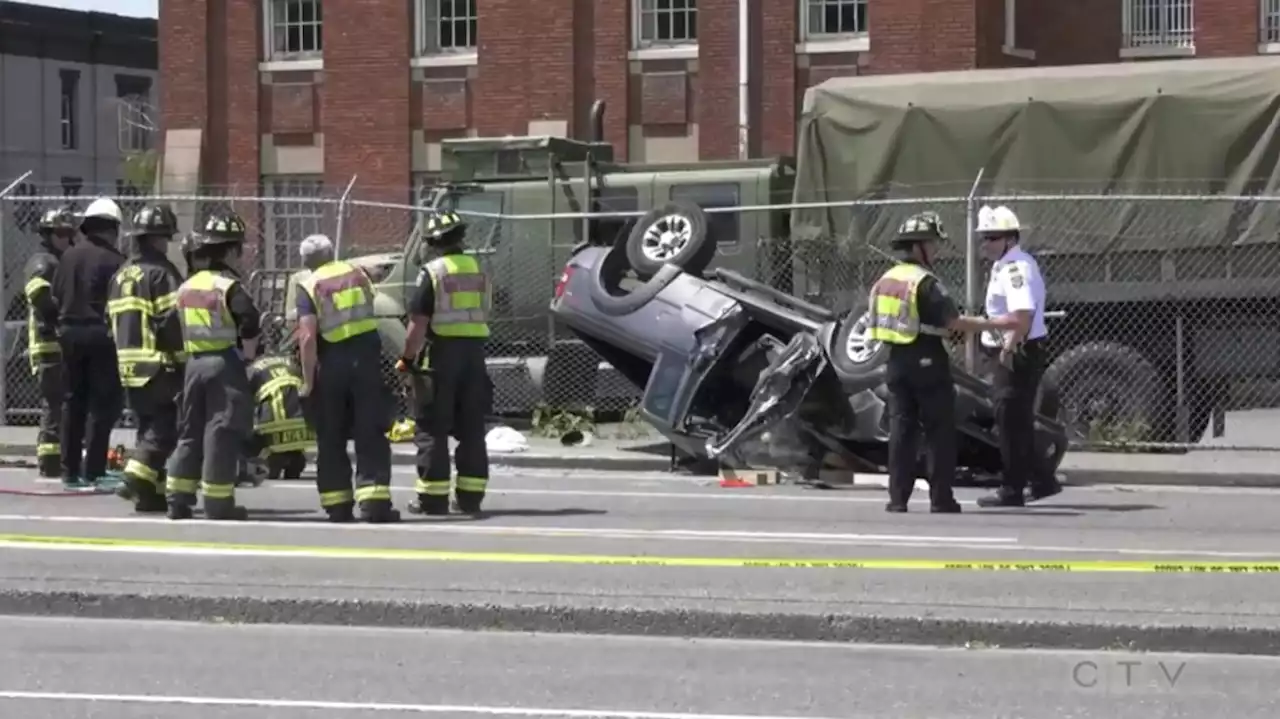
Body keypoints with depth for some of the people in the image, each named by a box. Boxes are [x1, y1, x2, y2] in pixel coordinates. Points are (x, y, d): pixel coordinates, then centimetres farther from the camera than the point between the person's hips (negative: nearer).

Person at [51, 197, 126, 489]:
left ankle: (70, 469, 16)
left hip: (69, 332, 6)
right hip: (100, 334, -6)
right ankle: (93, 470, -5)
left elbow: (55, 297, 9)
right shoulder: (114, 261, -11)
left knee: (74, 400, 14)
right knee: (103, 402, -1)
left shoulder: (69, 257, 6)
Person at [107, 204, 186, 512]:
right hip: (159, 366, -8)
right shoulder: (161, 272, -11)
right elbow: (173, 320, -18)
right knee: (165, 427, -7)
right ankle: (138, 479, -20)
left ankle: (152, 491, 11)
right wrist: (183, 359, -12)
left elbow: (114, 320, 20)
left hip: (129, 366, 8)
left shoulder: (121, 274, 16)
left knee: (149, 426, 14)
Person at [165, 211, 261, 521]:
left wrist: (187, 355, 18)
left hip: (194, 364, 7)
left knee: (191, 430, 14)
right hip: (224, 364, -7)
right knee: (223, 433, -3)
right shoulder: (229, 287, -11)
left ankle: (178, 499, 13)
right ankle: (218, 503, -3)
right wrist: (248, 353, -10)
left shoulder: (186, 287, 12)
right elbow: (249, 322, -24)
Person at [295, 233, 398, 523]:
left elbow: (307, 337, -15)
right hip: (366, 358, 2)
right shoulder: (357, 273, 7)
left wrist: (308, 379, -10)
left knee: (331, 439, 10)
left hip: (331, 364, -2)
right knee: (371, 435, 1)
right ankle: (375, 501, -9)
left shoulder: (309, 286, -6)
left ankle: (338, 505, 10)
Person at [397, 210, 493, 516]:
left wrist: (407, 358, -5)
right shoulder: (478, 271, 9)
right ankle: (470, 496, 12)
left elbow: (418, 322, -14)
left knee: (432, 428, 0)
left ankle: (433, 498, -1)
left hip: (441, 353, -6)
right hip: (474, 352, 6)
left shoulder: (433, 272, -10)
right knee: (471, 428, 11)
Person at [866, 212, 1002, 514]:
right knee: (940, 431, 0)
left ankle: (898, 498, 3)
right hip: (927, 363, -7)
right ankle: (941, 499, -1)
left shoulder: (884, 281, 10)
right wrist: (994, 324, -11)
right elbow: (954, 322, -19)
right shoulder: (925, 282, -15)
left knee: (901, 430, 7)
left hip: (897, 362, 7)